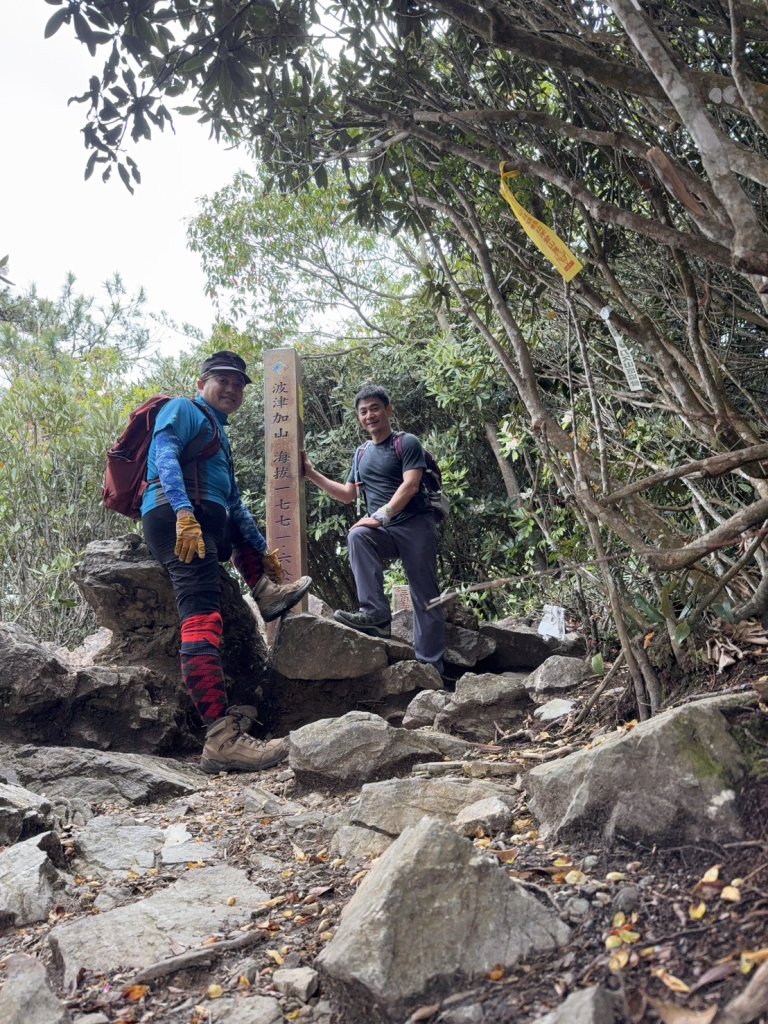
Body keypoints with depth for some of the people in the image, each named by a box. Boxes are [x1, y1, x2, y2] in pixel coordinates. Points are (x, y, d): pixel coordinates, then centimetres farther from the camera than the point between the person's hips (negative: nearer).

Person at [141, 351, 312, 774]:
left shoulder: (219, 433, 31)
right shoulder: (183, 410, 4)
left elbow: (234, 504, 34)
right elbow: (165, 458, -16)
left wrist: (263, 549, 34)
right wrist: (184, 512, -31)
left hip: (208, 522, 10)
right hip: (177, 517, -10)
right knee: (203, 619, -22)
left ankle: (265, 591, 23)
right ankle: (222, 737, -33)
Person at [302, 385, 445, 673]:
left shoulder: (407, 443, 0)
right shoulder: (362, 453, 19)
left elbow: (409, 486, -13)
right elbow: (347, 494, 25)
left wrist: (380, 516, -24)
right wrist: (312, 474, 17)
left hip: (415, 526, -4)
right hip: (385, 531, 4)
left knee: (424, 598, -4)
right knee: (357, 536, -30)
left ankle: (430, 665, 0)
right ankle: (375, 613, -33)